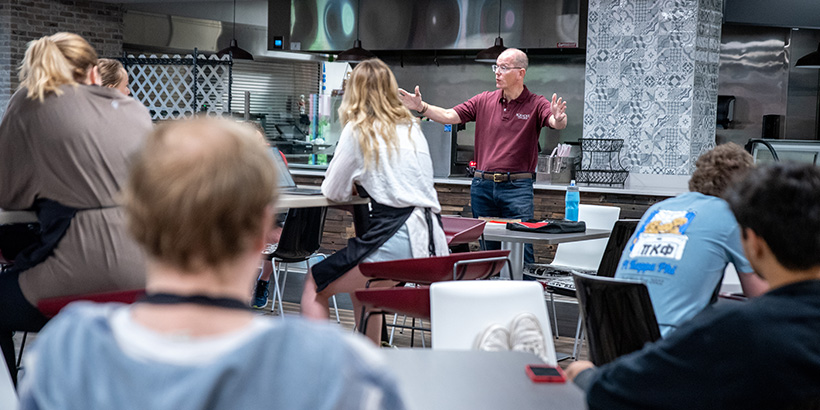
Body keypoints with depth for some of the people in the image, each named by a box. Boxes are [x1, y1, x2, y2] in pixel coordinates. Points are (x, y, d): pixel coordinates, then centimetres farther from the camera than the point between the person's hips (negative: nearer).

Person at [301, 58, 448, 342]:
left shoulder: (358, 130, -2)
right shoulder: (413, 128, 17)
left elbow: (334, 192, 4)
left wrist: (355, 183, 23)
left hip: (395, 239, -8)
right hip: (431, 239, 8)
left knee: (314, 288, 7)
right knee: (360, 286, 33)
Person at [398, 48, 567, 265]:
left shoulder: (535, 105, -2)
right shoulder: (484, 101, 9)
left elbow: (557, 123, -19)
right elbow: (449, 116, 6)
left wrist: (558, 119, -44)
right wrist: (421, 107, -9)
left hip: (517, 187, -4)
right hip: (483, 184, 4)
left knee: (520, 251, -6)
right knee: (488, 250, 10)